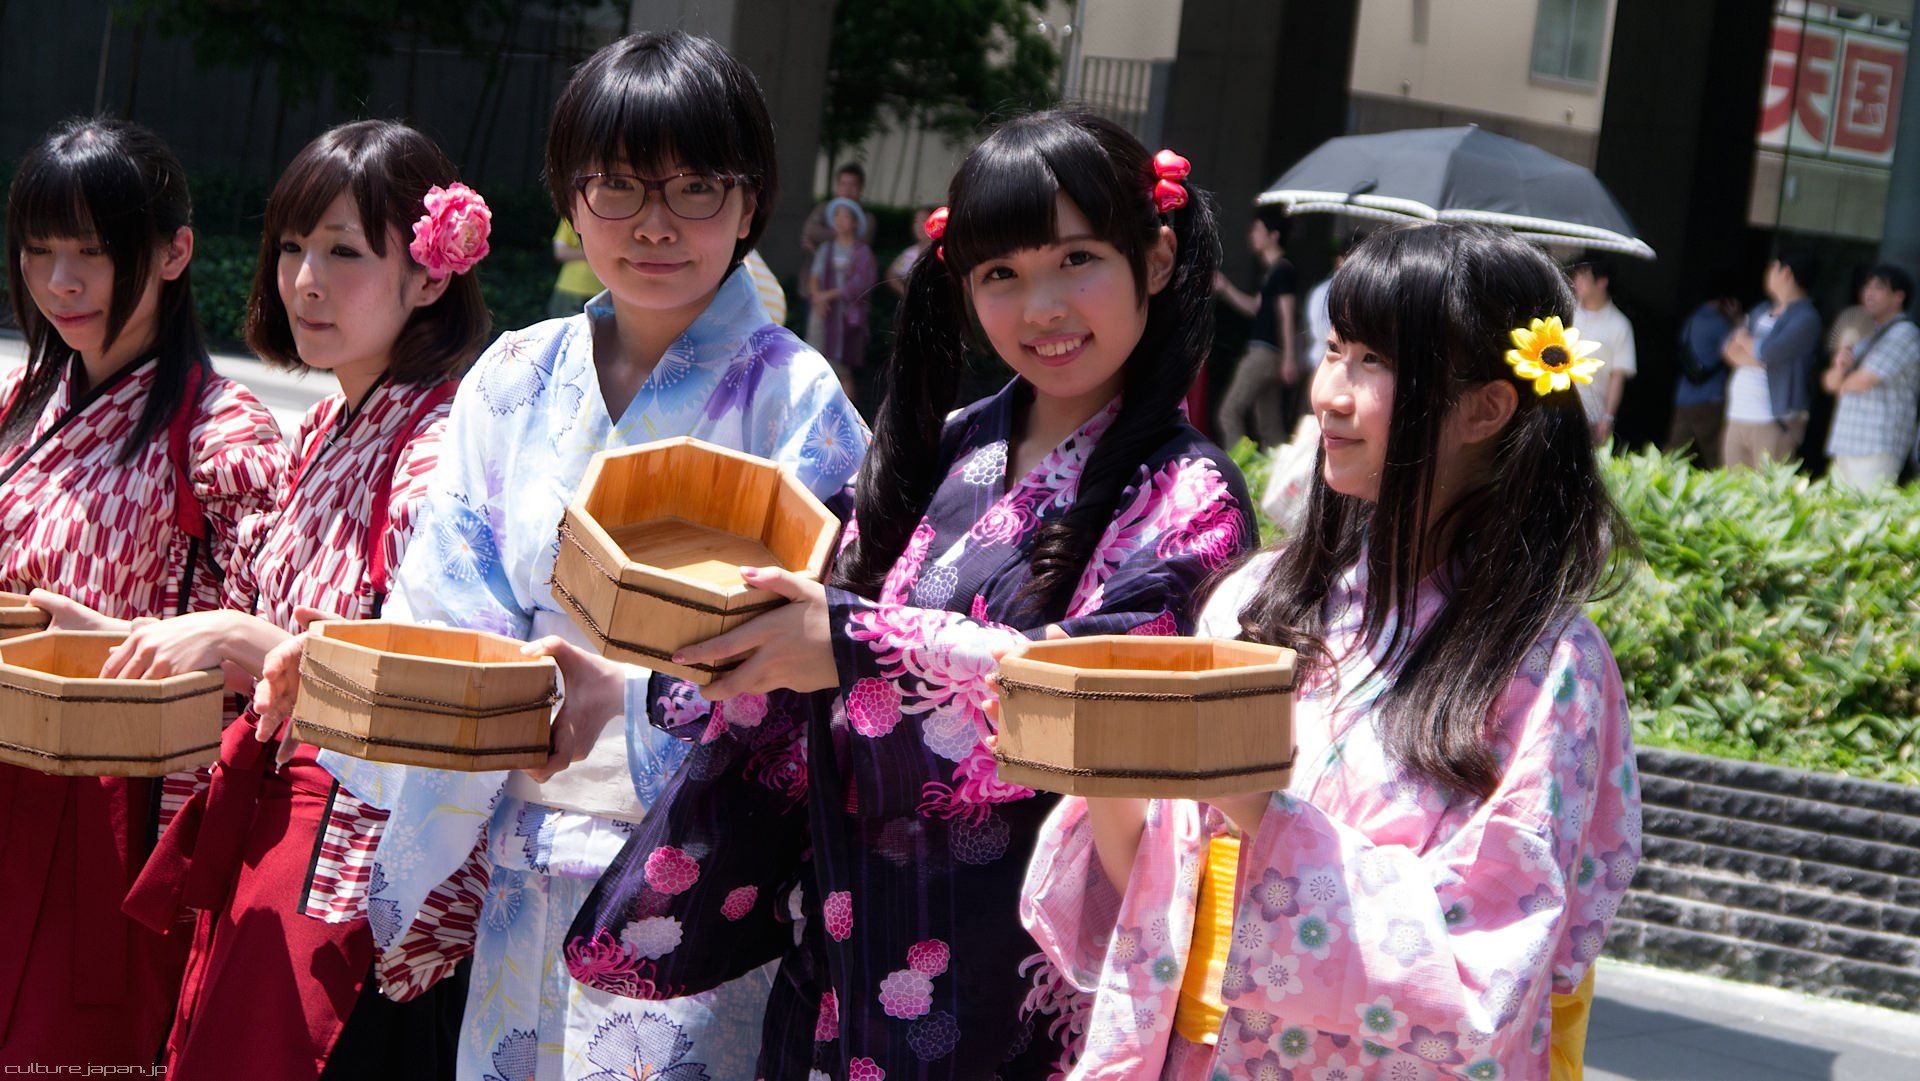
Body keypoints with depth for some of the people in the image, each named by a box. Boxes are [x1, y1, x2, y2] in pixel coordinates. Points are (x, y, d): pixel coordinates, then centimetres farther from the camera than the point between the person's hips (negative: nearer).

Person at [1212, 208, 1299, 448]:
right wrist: (1225, 288, 21)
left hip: (1266, 353, -10)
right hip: (1261, 353, 10)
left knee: (1230, 411, -13)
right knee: (1269, 425, 9)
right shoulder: (1272, 271, 19)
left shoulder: (1283, 271, -10)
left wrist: (1288, 358, -20)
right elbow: (1255, 308, 29)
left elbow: (1286, 315, -16)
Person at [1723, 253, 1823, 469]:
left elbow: (1769, 352, -18)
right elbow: (1729, 348, 13)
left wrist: (1745, 340, 3)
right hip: (1737, 418, 8)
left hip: (1774, 423, -8)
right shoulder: (1761, 311, 20)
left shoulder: (1805, 317, -6)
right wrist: (1750, 358, -9)